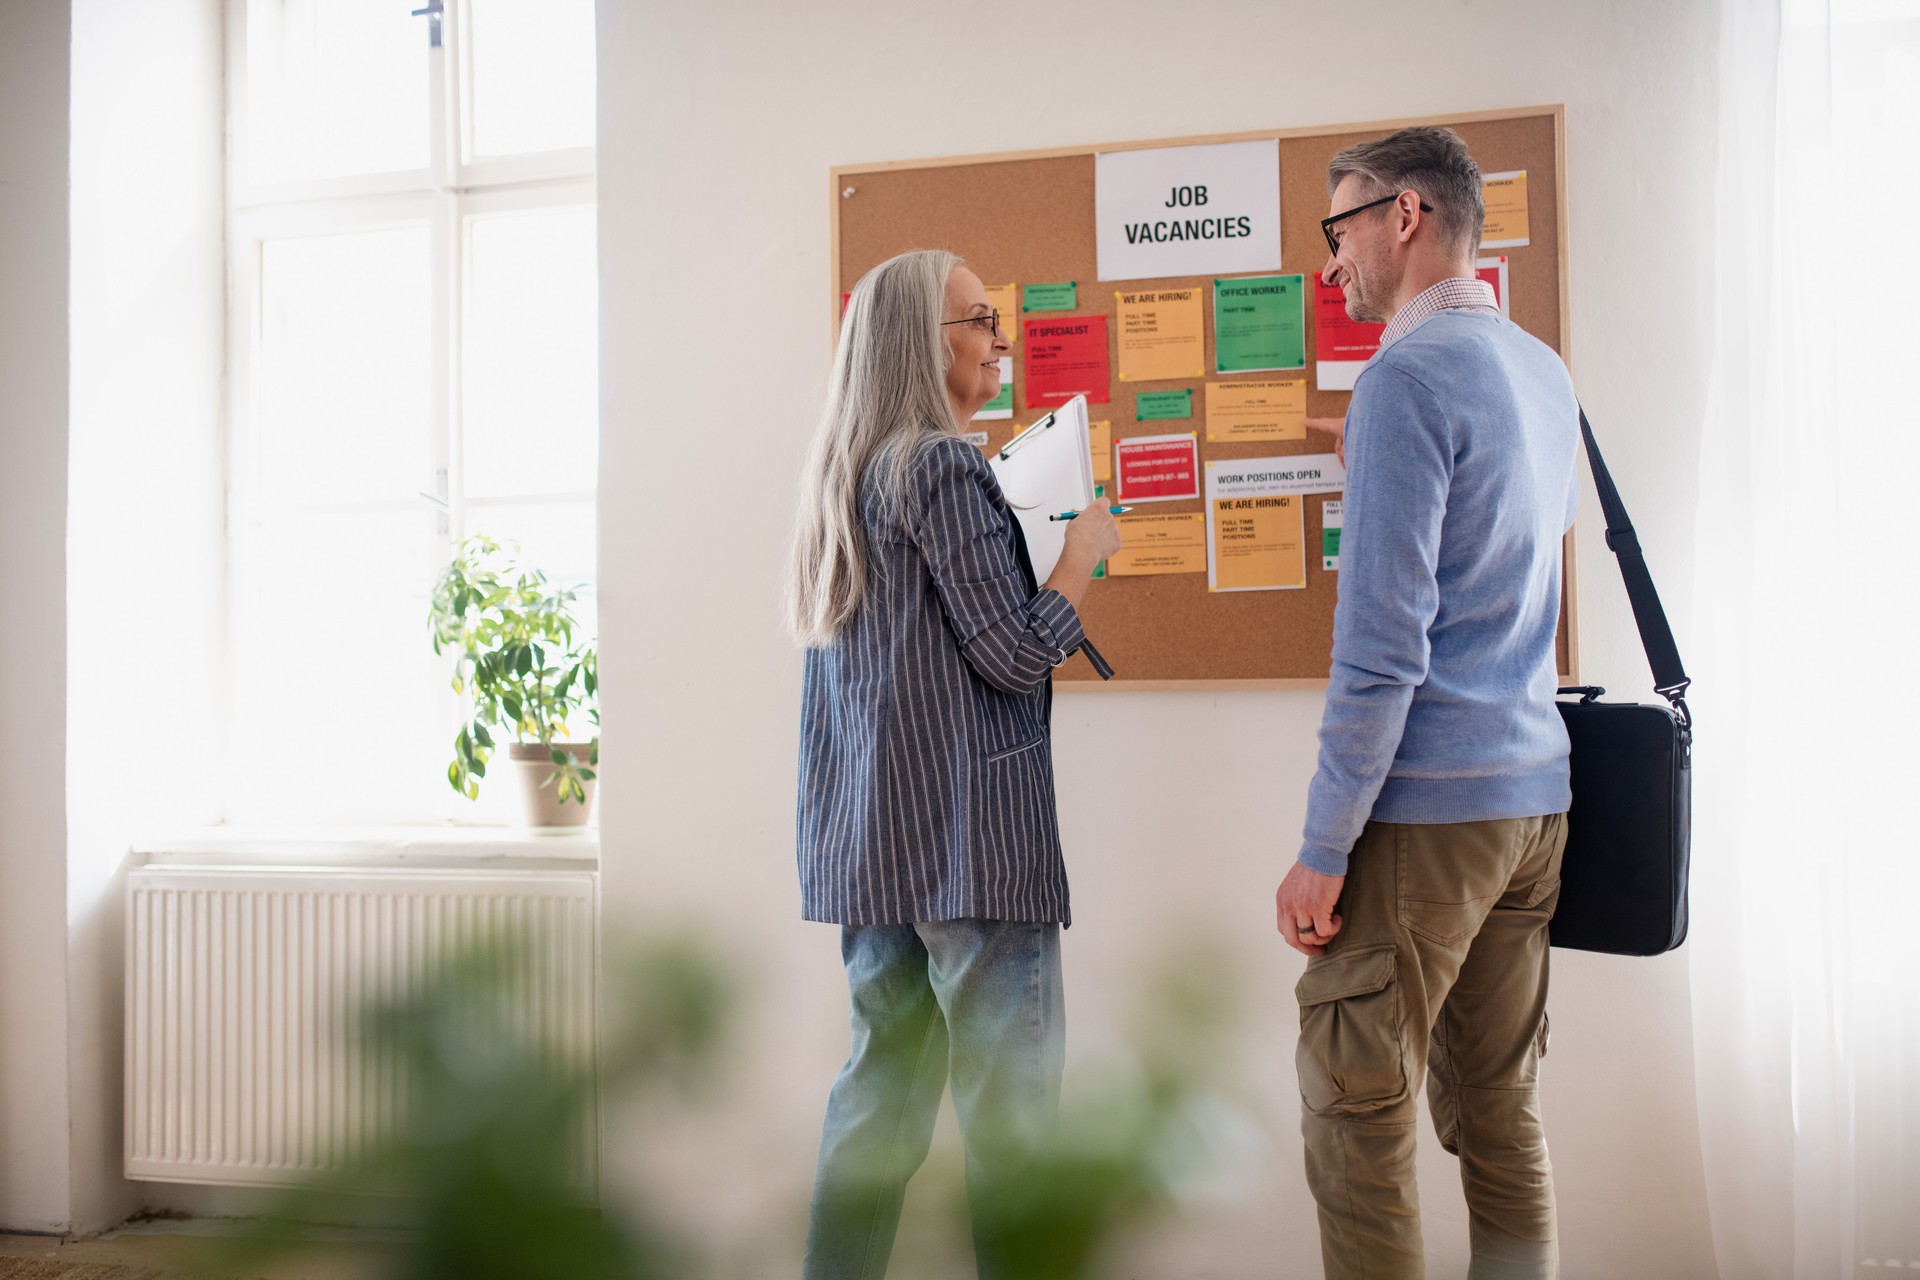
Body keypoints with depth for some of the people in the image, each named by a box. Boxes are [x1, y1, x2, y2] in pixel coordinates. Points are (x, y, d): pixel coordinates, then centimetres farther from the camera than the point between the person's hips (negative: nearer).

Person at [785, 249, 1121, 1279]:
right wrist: (1084, 551, 1)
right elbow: (1018, 654, -14)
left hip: (867, 835, 9)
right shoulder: (941, 469, -12)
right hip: (967, 831, -9)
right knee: (1010, 1097, -1)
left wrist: (1034, 544, 20)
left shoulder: (837, 479, 14)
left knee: (883, 1076, 15)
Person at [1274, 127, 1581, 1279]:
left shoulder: (1409, 376, -13)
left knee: (1357, 1110, 0)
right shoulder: (1544, 372, 13)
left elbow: (1382, 643, -19)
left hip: (1426, 804, -9)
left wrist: (1323, 851, -15)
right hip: (1537, 794, 9)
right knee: (1500, 1107, 15)